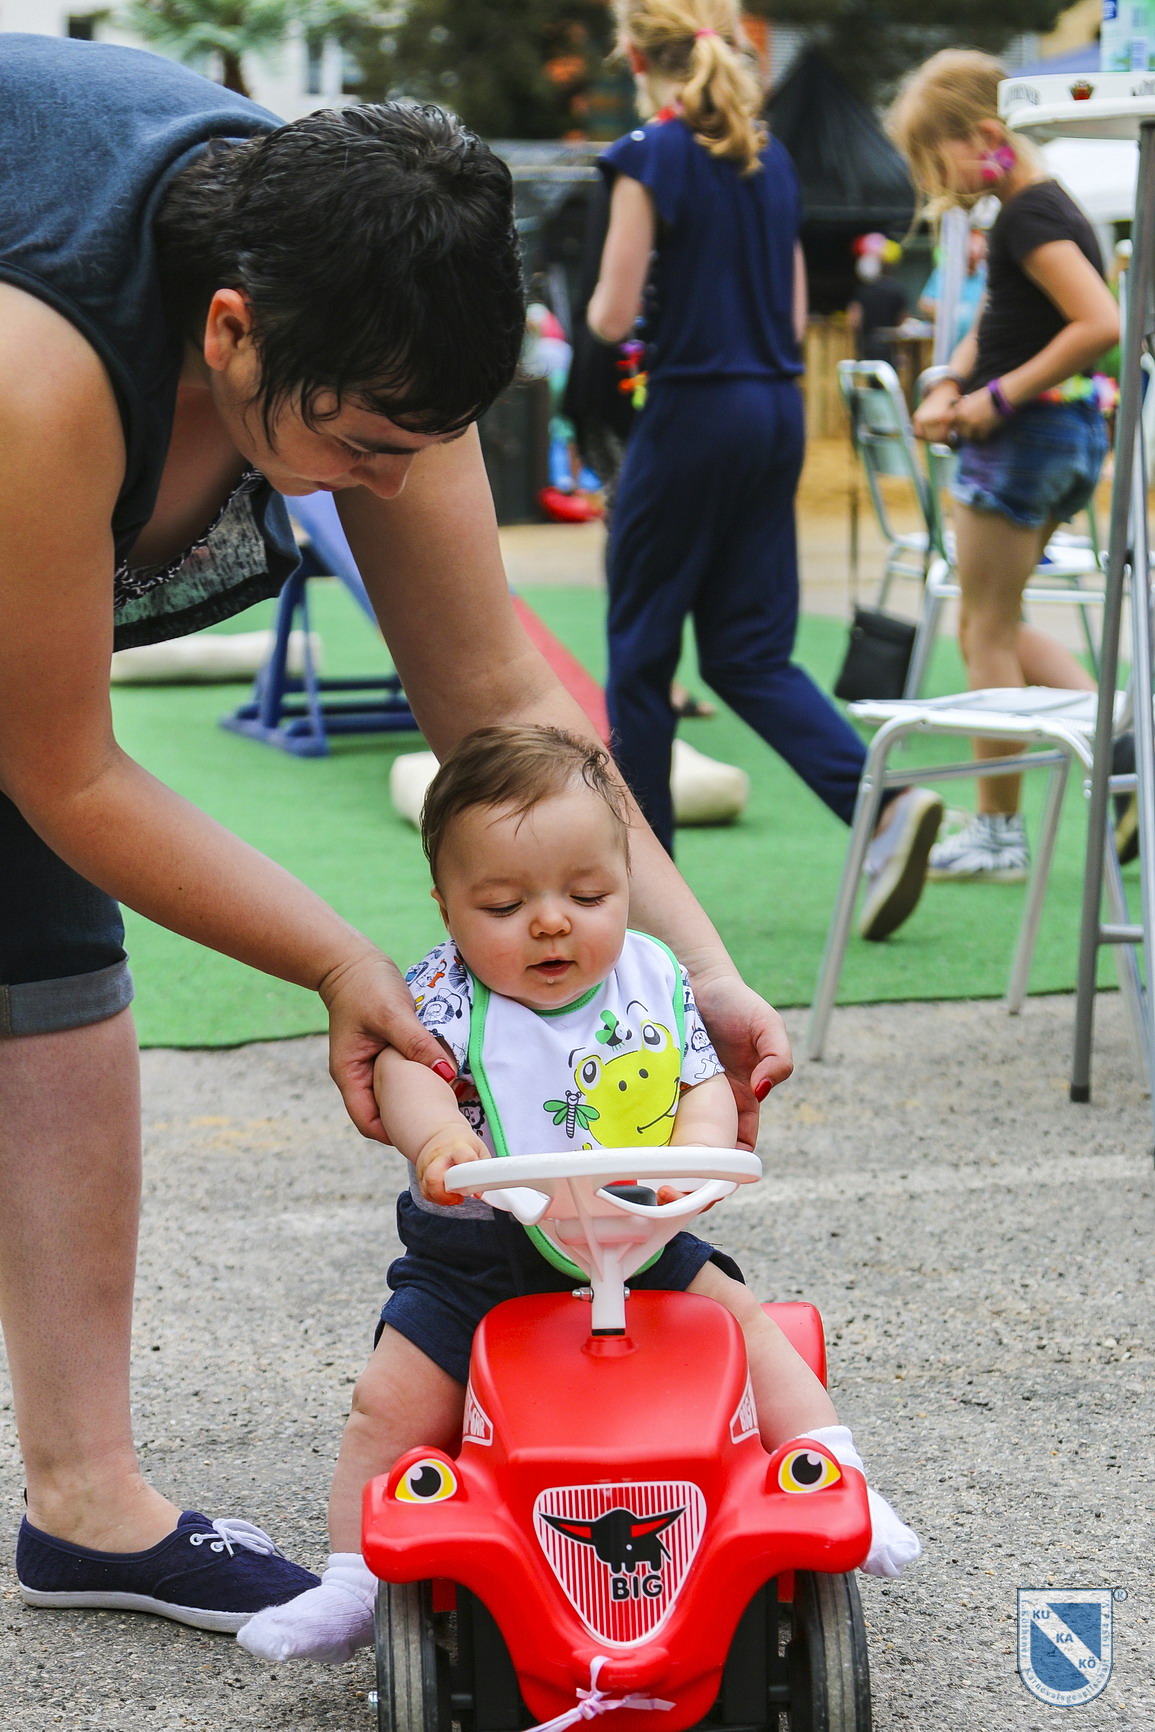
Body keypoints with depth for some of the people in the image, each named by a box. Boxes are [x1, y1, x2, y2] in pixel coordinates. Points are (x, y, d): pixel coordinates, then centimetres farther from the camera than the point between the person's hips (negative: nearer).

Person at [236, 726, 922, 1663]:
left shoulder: (652, 975, -1)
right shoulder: (447, 991, -9)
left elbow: (707, 1086, -1)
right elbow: (407, 1068, -24)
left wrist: (697, 1153, -24)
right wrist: (437, 1134, -46)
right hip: (476, 1259, -2)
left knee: (743, 1317, -6)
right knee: (391, 1402, -9)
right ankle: (353, 1583, 3)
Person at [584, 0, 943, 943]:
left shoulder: (651, 158, -11)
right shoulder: (770, 159, 10)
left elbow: (614, 315, -14)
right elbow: (795, 314, 13)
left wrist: (603, 308, 7)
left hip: (694, 413, -6)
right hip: (778, 411, 7)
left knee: (642, 648, 7)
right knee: (750, 652, 10)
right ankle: (884, 802, -9)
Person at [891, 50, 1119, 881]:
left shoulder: (1028, 214, -18)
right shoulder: (1043, 206, 12)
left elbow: (1101, 322, -29)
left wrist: (1000, 396, -21)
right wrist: (951, 386, 3)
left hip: (1024, 435, -10)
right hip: (1063, 435, 10)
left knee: (988, 633, 1)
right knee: (996, 625, 18)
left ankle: (998, 834, 8)